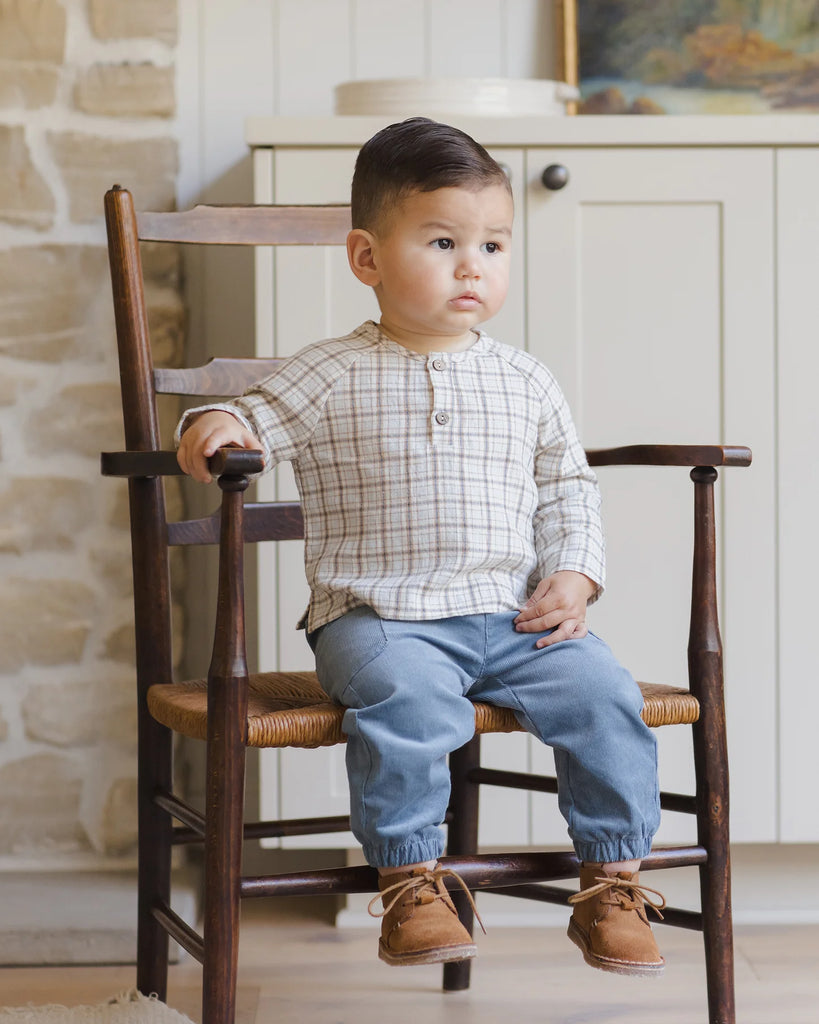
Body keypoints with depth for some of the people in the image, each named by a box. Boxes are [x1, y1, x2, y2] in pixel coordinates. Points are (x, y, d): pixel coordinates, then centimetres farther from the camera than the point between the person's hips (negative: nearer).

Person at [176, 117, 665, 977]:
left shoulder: (524, 381, 11)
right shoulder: (333, 376, 1)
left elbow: (567, 488, 18)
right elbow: (256, 422, 1)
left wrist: (572, 577, 4)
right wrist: (217, 424, -22)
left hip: (513, 616, 4)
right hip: (378, 618, -4)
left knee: (604, 695, -14)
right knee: (407, 699, -33)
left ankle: (611, 886, 1)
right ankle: (410, 884, -18)